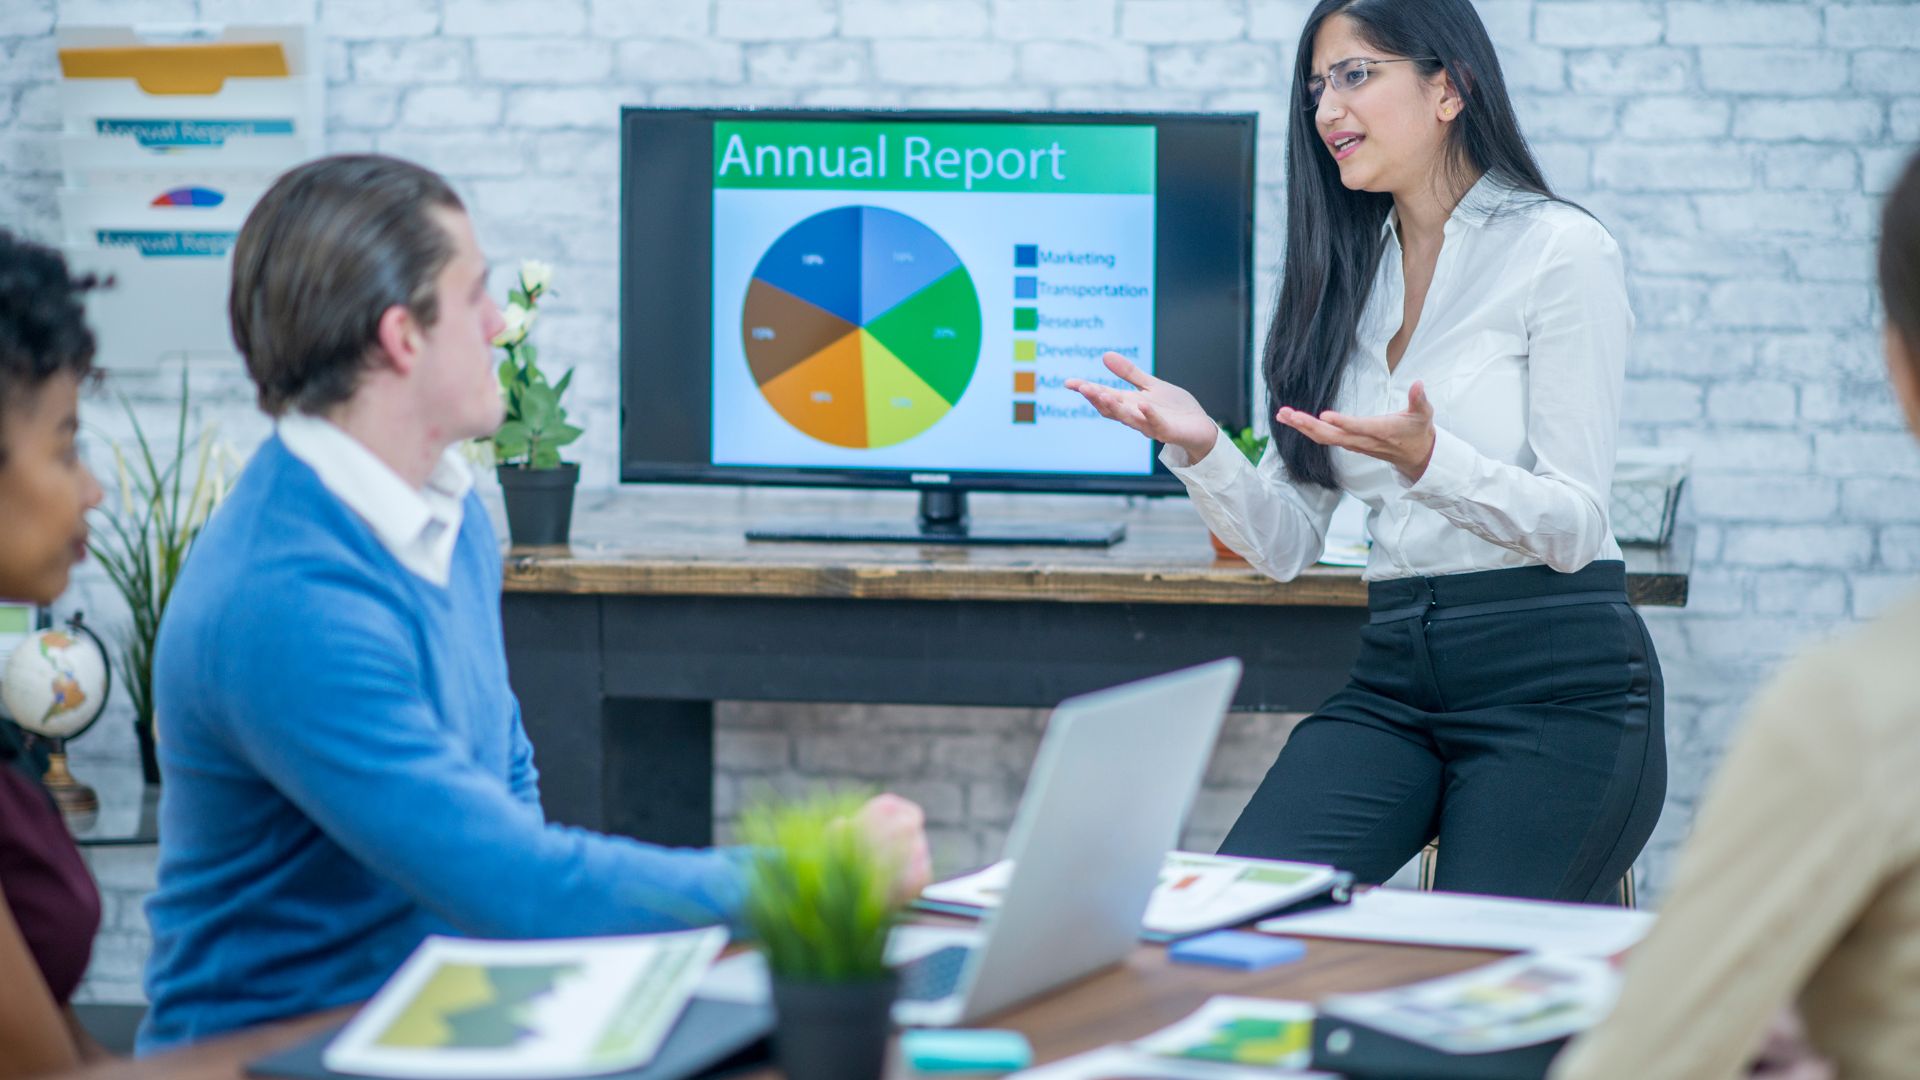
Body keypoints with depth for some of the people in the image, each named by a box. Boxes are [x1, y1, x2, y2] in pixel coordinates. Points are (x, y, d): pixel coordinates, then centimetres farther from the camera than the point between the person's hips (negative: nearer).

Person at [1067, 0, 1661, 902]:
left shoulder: (1560, 251, -3)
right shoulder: (1345, 277, 14)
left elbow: (1573, 525, -10)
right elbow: (1287, 545, 10)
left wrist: (1426, 460, -26)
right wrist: (1200, 450, -9)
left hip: (1554, 682, -5)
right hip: (1394, 680, 5)